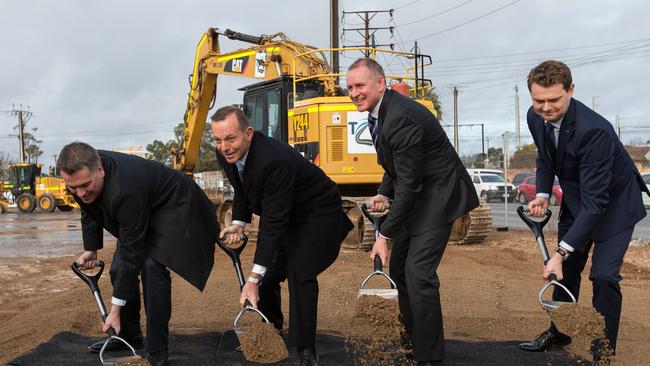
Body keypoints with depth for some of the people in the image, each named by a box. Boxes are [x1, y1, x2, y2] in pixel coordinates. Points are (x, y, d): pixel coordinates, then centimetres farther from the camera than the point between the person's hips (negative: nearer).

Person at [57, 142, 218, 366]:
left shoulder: (125, 188, -41)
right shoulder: (80, 176, -18)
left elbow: (131, 252, -35)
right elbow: (89, 211, 8)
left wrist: (115, 310, -31)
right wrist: (90, 250, 2)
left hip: (173, 205, -8)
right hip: (141, 212, 9)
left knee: (151, 265, -25)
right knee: (118, 269, 3)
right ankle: (128, 335, 23)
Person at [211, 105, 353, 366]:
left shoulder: (274, 160, -39)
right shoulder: (227, 154, -13)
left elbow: (272, 223, -38)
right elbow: (242, 190, 8)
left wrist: (254, 279, -38)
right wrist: (238, 223, -11)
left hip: (317, 213, -8)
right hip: (286, 216, 8)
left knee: (299, 273, -22)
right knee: (268, 275, 8)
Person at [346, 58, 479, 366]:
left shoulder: (402, 118, -27)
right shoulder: (379, 111, 4)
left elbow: (409, 184, -26)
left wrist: (385, 235, -22)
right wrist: (384, 193, 2)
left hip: (438, 194, -10)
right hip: (416, 194, 10)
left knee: (418, 272, -15)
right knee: (398, 267, 15)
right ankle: (413, 336, 33)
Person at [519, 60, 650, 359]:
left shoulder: (594, 130, -37)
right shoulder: (535, 117, -15)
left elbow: (595, 201, -36)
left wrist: (562, 251, -39)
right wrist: (542, 194, -8)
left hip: (614, 202, -7)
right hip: (575, 198, 7)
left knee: (603, 276, -13)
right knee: (566, 269, 15)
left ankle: (604, 349, 5)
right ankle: (559, 331, 34)